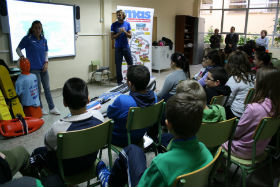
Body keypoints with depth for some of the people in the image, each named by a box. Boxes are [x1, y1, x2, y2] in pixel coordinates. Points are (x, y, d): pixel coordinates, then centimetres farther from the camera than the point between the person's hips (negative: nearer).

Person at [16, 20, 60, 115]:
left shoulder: (44, 40, 5)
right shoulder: (27, 39, -6)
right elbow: (18, 49, 3)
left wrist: (46, 62, 1)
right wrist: (21, 56, -14)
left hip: (43, 68, 4)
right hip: (33, 68, -4)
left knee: (47, 88, 8)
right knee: (37, 89, 4)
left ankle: (52, 108, 17)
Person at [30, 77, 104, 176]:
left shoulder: (58, 128, -36)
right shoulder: (98, 116, -25)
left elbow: (48, 144, -13)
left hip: (68, 169, -4)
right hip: (90, 161, 5)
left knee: (37, 152, 22)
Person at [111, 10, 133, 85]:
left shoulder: (127, 24, 5)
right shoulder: (114, 25, 0)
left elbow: (130, 36, 3)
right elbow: (112, 37, -3)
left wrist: (125, 32, -15)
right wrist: (119, 33, -18)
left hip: (126, 47, 2)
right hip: (118, 48, -2)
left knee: (130, 63, 6)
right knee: (118, 65, 1)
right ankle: (119, 81, 10)